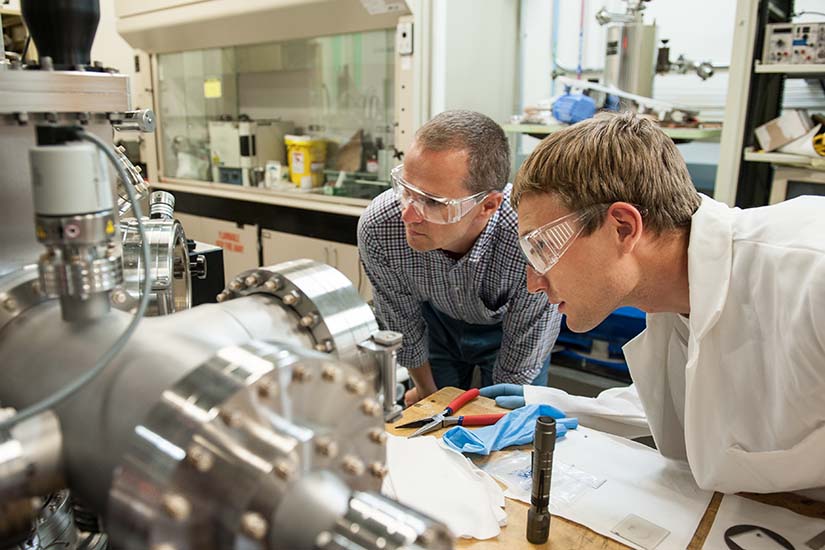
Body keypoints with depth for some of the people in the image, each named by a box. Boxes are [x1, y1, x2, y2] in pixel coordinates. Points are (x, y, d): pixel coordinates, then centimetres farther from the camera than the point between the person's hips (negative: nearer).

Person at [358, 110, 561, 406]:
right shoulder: (377, 227, -33)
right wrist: (427, 390, 4)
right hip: (436, 318, 2)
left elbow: (519, 367, -22)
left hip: (505, 327, -1)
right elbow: (400, 321, -12)